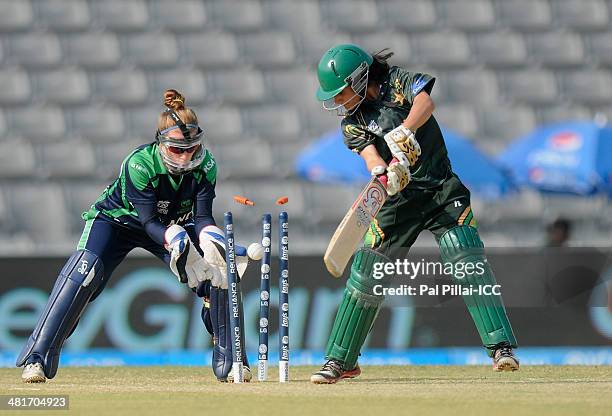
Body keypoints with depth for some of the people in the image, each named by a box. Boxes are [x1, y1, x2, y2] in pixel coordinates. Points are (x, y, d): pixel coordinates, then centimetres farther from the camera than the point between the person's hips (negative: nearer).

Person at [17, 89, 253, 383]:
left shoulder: (205, 165, -22)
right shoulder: (139, 163, -33)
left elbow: (203, 216, -22)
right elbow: (149, 221, -33)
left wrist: (211, 241, -43)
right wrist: (175, 239, -52)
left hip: (173, 223, 4)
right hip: (117, 219, -4)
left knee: (216, 271, -16)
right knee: (84, 271, -29)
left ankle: (228, 359, 3)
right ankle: (37, 358, -27)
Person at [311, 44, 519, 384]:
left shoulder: (397, 82, -4)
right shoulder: (352, 123, 1)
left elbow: (425, 103, -24)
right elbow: (370, 155, -17)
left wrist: (404, 132, -44)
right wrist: (384, 174, -40)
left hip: (442, 190, -3)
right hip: (399, 199, 3)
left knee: (468, 262, -18)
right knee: (365, 275, 1)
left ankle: (501, 347, -18)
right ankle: (340, 361, 14)